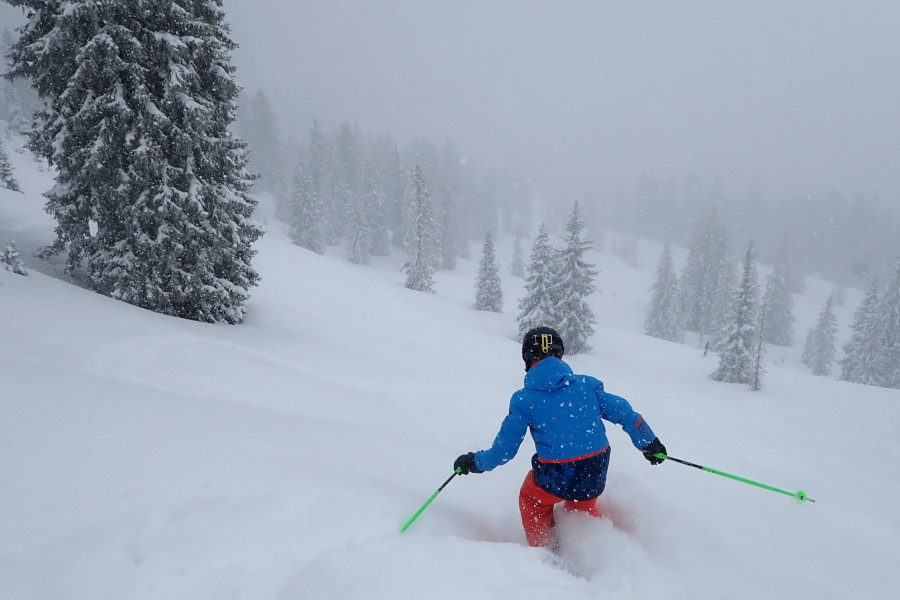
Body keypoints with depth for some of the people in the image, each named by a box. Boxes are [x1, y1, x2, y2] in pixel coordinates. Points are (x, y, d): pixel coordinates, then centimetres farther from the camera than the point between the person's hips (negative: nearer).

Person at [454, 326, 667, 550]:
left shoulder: (523, 400, -6)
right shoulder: (587, 384, 1)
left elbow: (503, 451, -2)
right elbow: (625, 414, 4)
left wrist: (473, 462, 16)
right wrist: (650, 443, 21)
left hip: (556, 480, -4)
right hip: (595, 476, 4)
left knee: (531, 500, 30)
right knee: (582, 507, 36)